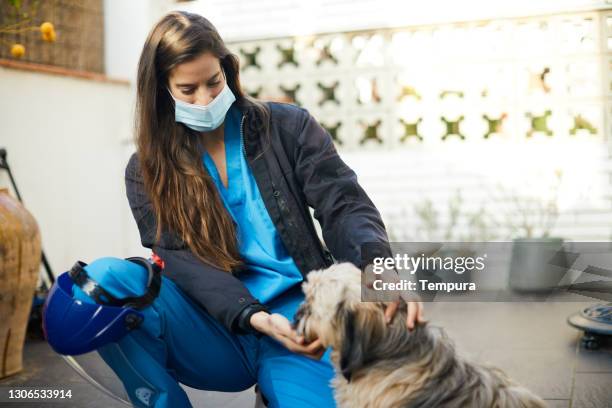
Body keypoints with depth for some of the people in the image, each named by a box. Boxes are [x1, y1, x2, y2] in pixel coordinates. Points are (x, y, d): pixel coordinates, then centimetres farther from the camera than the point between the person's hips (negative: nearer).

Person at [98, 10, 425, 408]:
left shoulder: (287, 127, 3)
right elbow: (181, 260, -8)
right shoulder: (147, 170, 4)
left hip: (297, 318, -1)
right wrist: (255, 318, -25)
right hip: (217, 334, 1)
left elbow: (346, 207, -6)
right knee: (108, 283, -26)